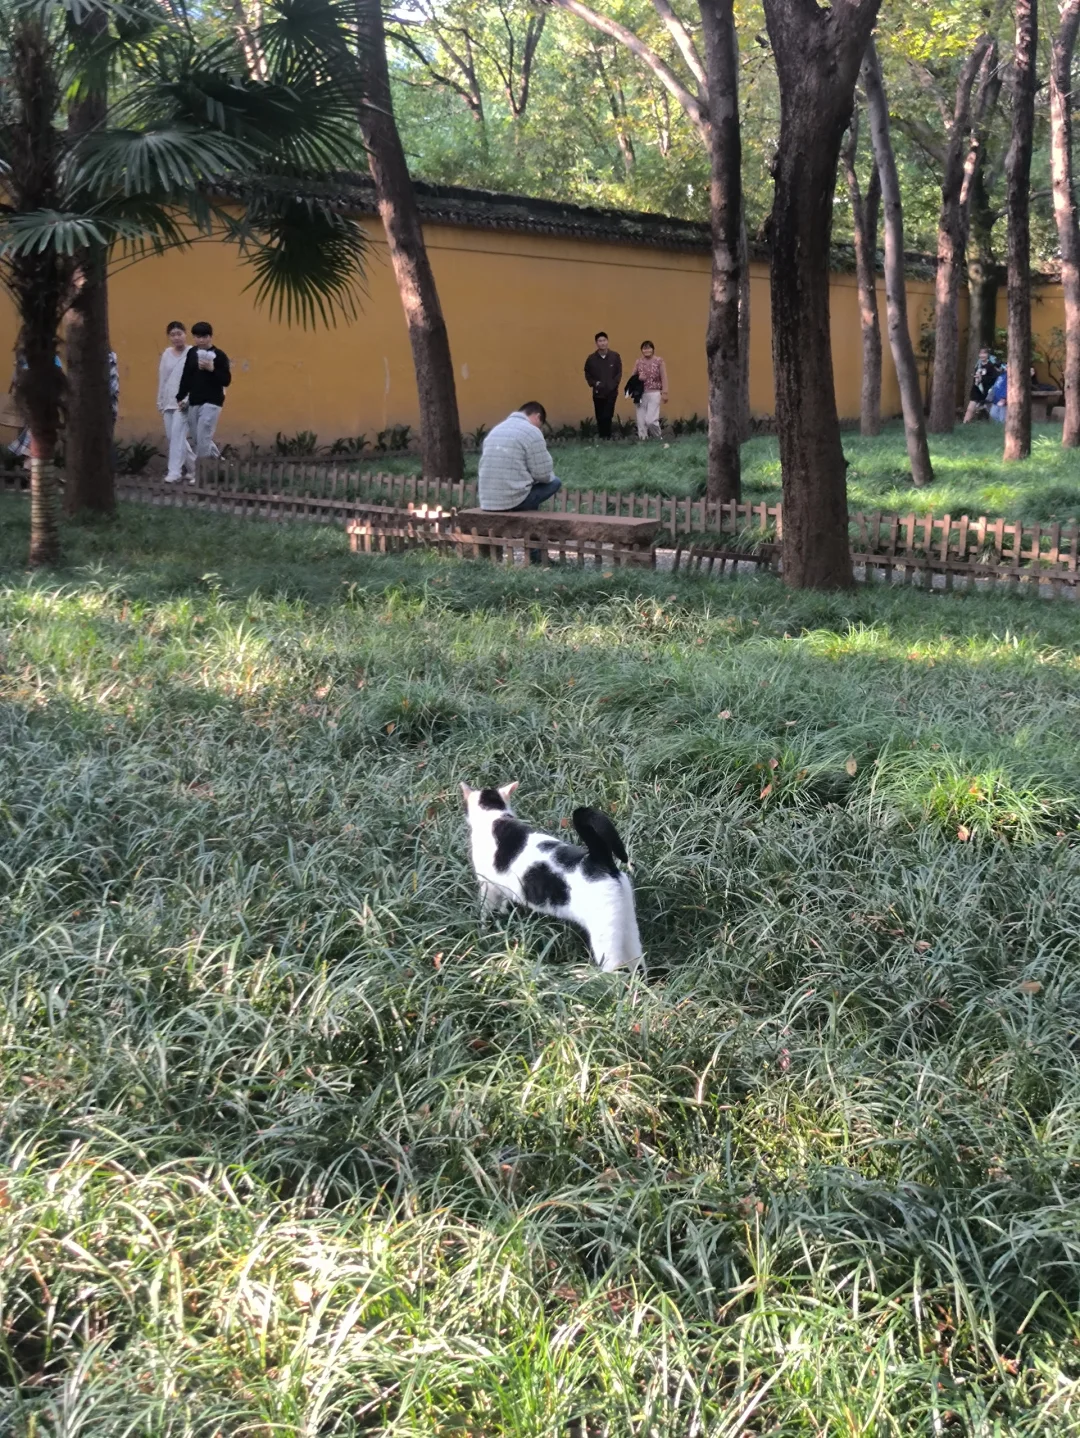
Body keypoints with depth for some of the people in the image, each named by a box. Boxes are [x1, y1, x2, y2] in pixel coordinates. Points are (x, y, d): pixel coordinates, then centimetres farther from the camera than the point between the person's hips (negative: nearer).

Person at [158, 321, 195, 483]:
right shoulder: (166, 353, 12)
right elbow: (162, 380, 16)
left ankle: (174, 472, -11)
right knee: (171, 437, 8)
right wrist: (160, 403, 15)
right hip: (168, 402, 7)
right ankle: (193, 467, 22)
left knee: (177, 435, -13)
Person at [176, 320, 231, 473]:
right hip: (193, 403, 6)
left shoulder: (219, 355, -7)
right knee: (196, 439, 10)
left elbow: (226, 381, -10)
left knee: (203, 439, -11)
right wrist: (181, 397, 6)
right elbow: (186, 377, 12)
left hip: (211, 403, -6)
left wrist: (212, 369, -22)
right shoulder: (191, 353, 8)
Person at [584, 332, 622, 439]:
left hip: (611, 392, -1)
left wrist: (613, 384, -8)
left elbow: (619, 372, 4)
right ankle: (601, 438, 13)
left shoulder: (615, 356, -1)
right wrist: (594, 383, -6)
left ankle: (607, 437, -4)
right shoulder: (591, 358, 0)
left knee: (607, 416, -10)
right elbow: (587, 374, 8)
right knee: (600, 417, 4)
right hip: (597, 393, 1)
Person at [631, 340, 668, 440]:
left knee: (650, 420, -12)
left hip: (654, 394, -4)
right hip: (641, 394, 4)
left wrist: (664, 393, -9)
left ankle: (658, 438, 10)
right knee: (641, 420, 0)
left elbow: (664, 378, -3)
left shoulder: (659, 361, -1)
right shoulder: (638, 362, 8)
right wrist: (638, 378, -7)